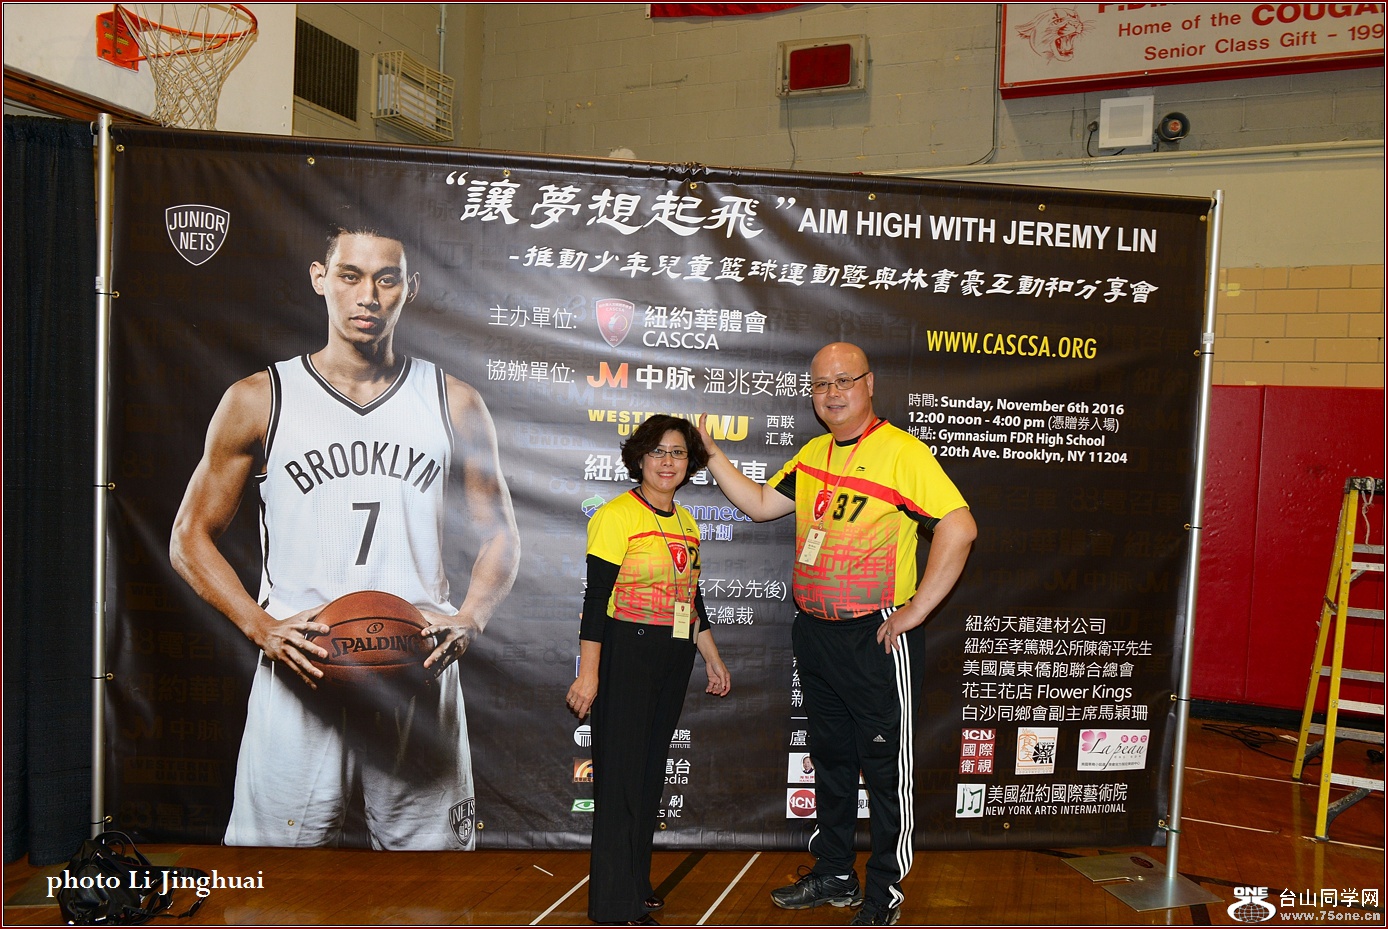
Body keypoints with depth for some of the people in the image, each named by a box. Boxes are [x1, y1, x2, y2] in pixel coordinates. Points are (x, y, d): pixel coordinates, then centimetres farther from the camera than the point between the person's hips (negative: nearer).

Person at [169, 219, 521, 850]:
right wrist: (261, 627, -9)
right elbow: (190, 538, 7)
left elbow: (499, 534, 11)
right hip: (298, 677, 0)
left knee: (433, 846, 10)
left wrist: (471, 618, -8)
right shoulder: (259, 401, 3)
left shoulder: (455, 405, 6)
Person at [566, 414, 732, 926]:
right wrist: (589, 673, -17)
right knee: (621, 776, -1)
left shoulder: (686, 522, 11)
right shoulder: (617, 515, -11)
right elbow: (596, 597, -14)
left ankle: (636, 883, 30)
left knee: (651, 772, 15)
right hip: (626, 655, -7)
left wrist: (712, 658, 18)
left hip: (673, 659, 7)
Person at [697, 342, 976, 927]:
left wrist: (915, 610, -19)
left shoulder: (901, 451, -14)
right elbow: (760, 504, 16)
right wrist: (711, 453, 8)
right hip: (813, 633, 7)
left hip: (876, 637, -7)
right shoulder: (811, 455, 10)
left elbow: (959, 527, -20)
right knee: (829, 757, 19)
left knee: (885, 768, 6)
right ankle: (833, 875, 35)